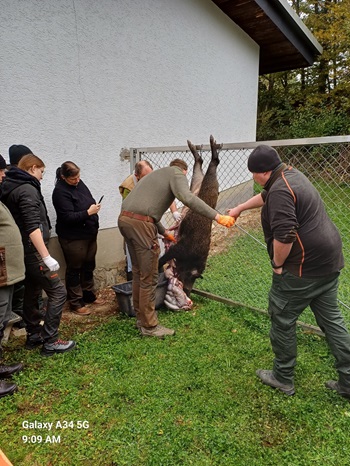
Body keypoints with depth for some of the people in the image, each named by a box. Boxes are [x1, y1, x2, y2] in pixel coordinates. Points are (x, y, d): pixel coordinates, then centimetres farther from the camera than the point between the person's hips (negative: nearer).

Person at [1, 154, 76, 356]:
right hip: (33, 252, -10)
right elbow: (33, 227, -25)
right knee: (58, 292, -4)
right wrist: (47, 257, -26)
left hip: (24, 252, 10)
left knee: (31, 294, 17)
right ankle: (50, 341, 1)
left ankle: (34, 336, 28)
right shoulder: (27, 189, -15)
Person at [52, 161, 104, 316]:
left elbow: (90, 200, 21)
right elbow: (68, 217, -24)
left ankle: (89, 295, 34)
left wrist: (94, 207, 4)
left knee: (89, 267, 18)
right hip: (73, 238, -8)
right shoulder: (60, 192, -18)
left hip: (90, 234, 8)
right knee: (74, 270, 4)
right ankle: (76, 303, 16)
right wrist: (88, 212, -26)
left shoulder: (79, 183, 6)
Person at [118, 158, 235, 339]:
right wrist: (217, 216, -19)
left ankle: (140, 317, 31)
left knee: (138, 272, 19)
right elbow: (187, 197, -17)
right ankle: (149, 326, 13)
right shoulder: (176, 173, 5)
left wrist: (164, 232, 37)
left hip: (124, 219, 9)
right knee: (149, 277, 1)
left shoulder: (154, 174, 31)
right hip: (140, 224, -9)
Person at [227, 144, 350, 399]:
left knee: (282, 320, 8)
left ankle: (283, 379, 26)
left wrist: (277, 264, -13)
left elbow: (284, 236, -29)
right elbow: (266, 196, 31)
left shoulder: (281, 190, -20)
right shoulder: (291, 175, 13)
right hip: (329, 261, 10)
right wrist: (240, 208, 41)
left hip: (304, 267, -10)